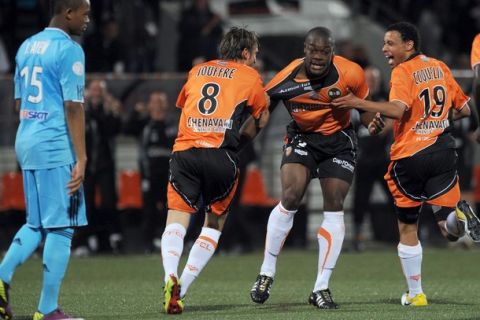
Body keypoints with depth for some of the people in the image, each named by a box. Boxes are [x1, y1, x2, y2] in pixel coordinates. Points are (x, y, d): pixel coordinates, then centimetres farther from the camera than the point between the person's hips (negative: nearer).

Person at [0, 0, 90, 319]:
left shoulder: (27, 47, 14)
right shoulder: (69, 50, -11)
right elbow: (73, 107, -15)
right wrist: (81, 159, -15)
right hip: (56, 147, -8)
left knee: (36, 225, 17)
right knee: (61, 227, -2)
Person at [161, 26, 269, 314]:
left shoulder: (197, 71, 23)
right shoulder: (249, 76, 12)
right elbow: (262, 118, 21)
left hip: (184, 150, 2)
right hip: (221, 154, -2)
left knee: (176, 221, 1)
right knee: (214, 225, 13)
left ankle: (170, 277, -26)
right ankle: (181, 290, 1)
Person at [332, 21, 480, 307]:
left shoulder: (403, 72, -8)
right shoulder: (440, 67, 12)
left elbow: (398, 109, -26)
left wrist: (359, 103, -25)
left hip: (410, 156, -4)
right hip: (443, 151, 4)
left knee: (408, 228, 12)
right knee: (450, 226, 2)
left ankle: (415, 294, 15)